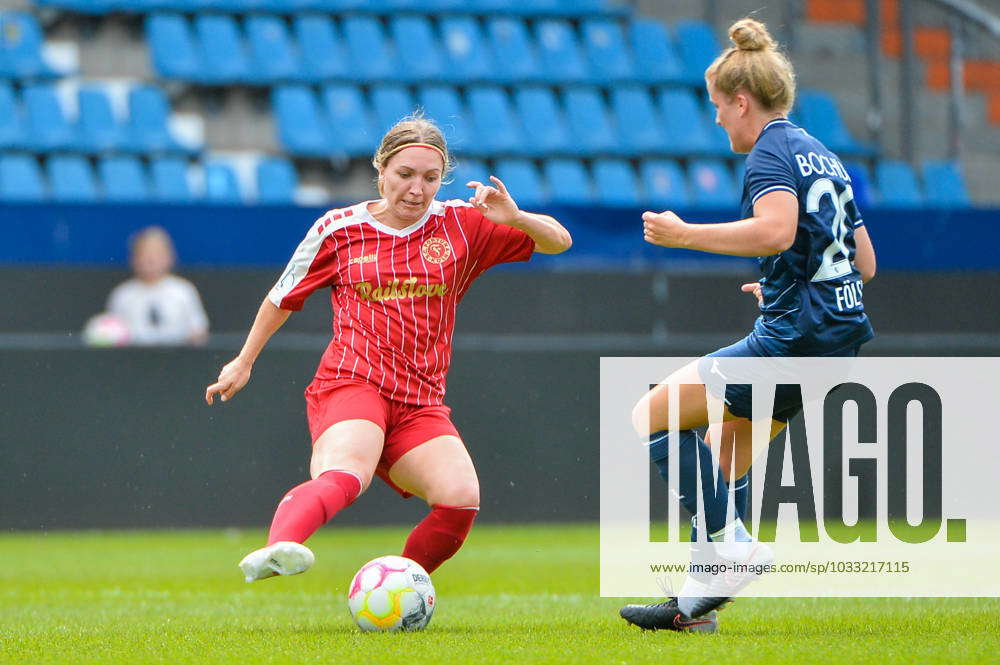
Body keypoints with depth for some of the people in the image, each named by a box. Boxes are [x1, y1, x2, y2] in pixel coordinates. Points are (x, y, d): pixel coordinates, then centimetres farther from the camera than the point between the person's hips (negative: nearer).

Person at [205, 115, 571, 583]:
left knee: (461, 499, -22)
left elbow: (558, 241, 11)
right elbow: (284, 296, 23)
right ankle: (278, 548, -64)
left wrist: (515, 218, -10)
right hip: (350, 382, -3)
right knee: (346, 473, -36)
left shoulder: (462, 226, 11)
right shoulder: (339, 229, 9)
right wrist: (244, 362, 30)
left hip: (421, 403, 3)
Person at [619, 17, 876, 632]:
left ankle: (731, 542, -11)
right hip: (837, 335, 10)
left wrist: (685, 235, -19)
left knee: (652, 416, -4)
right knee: (726, 457, 18)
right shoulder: (823, 156, 20)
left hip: (792, 337, -10)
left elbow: (777, 231, -28)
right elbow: (865, 263, 22)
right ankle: (700, 600, 15)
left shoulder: (770, 152, -8)